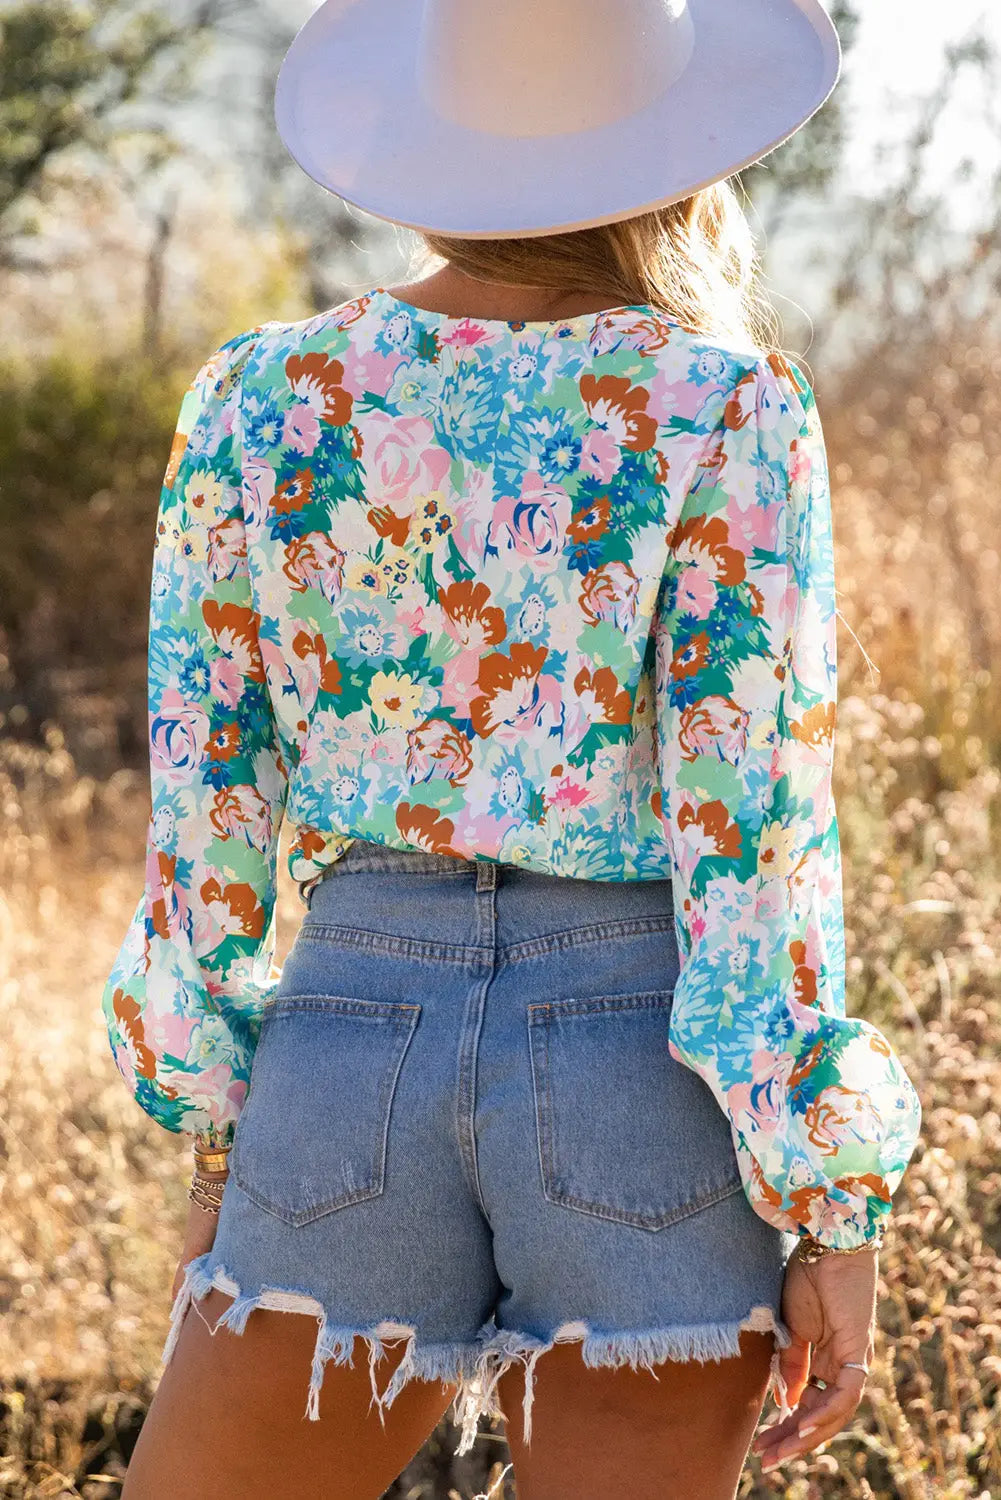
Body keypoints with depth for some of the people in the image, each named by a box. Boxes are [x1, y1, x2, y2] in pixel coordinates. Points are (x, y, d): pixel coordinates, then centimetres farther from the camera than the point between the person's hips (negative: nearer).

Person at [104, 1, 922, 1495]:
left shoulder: (259, 401, 3)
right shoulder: (725, 415, -5)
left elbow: (203, 808, 5)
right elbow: (754, 826, -10)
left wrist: (216, 1141, 14)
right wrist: (832, 1207, -6)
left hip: (356, 1055, 2)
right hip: (649, 1085, -2)